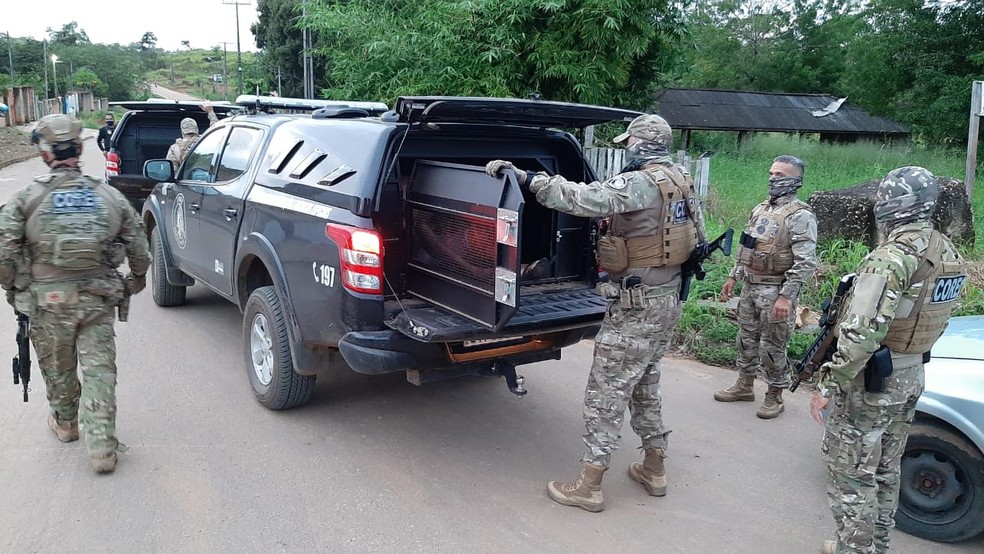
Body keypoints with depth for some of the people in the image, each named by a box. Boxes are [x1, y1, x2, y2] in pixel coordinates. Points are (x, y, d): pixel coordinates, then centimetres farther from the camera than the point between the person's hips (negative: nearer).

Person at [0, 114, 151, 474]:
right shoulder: (108, 195, 0)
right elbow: (139, 249, 3)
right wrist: (136, 281, 21)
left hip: (47, 300, 0)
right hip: (97, 299, 1)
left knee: (57, 368, 20)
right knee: (99, 370, 4)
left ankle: (64, 423, 42)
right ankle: (102, 449, 1)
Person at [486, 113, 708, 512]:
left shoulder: (641, 183, -20)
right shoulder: (682, 182, 8)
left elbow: (585, 198, -32)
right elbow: (698, 238, 17)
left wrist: (525, 178, -31)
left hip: (637, 307, -9)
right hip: (667, 300, 9)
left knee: (605, 393, -1)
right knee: (645, 386, 22)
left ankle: (588, 486, 8)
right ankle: (654, 471, 33)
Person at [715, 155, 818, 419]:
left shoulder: (800, 215, -15)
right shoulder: (761, 208, 11)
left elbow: (806, 262, -21)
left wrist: (786, 296, -25)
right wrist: (733, 277, 17)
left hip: (776, 291, -8)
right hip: (750, 286, 8)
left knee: (772, 347, 2)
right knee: (746, 338, 17)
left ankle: (775, 397, 17)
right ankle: (744, 386, 32)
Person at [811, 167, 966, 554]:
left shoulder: (892, 258, -25)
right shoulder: (949, 253, 4)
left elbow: (861, 334, -30)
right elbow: (935, 319, 14)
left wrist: (828, 385, -25)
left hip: (869, 381, -9)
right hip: (912, 377, 9)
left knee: (850, 474, 4)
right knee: (885, 470, 21)